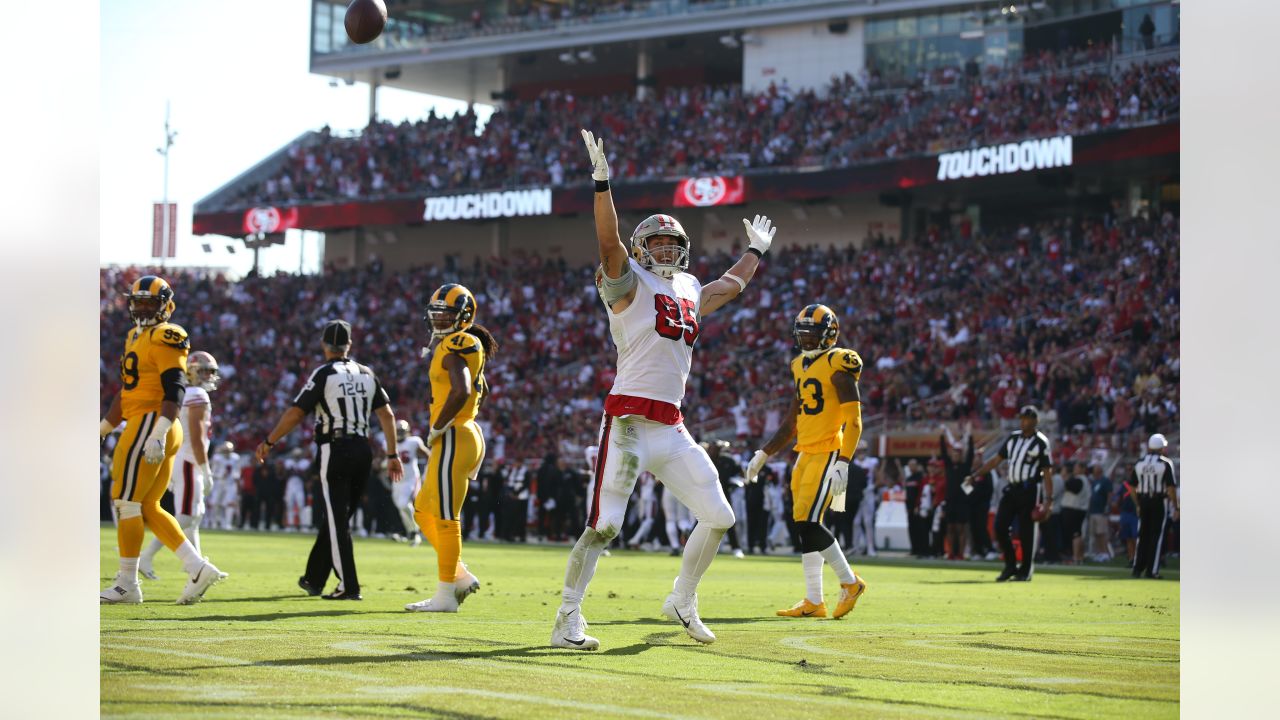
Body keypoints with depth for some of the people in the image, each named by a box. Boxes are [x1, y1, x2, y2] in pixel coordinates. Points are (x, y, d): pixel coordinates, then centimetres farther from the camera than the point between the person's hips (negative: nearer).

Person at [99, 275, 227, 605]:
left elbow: (174, 390, -19)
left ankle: (127, 585, 0)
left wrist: (158, 435, -27)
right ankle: (198, 568, 8)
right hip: (144, 427, 10)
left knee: (127, 502, -5)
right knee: (147, 508, 9)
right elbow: (126, 392, 28)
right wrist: (103, 429, 30)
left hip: (151, 424, -10)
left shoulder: (165, 339, -10)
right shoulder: (137, 337, 20)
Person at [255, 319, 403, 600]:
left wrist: (268, 442, 3)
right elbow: (386, 414, 9)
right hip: (362, 449, 6)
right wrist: (392, 455, 15)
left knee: (338, 521, -4)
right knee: (335, 517, 15)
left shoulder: (324, 374, -7)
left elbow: (295, 413, -8)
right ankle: (314, 579, 26)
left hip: (335, 450, -6)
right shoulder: (366, 374, 11)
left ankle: (349, 586, -9)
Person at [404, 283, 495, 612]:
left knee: (445, 518, -5)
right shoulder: (469, 347, 16)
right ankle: (460, 576, 16)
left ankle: (445, 595, 0)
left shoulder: (456, 345, -14)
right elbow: (479, 390, 33)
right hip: (466, 435, 10)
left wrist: (436, 428, -18)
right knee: (424, 512, 17)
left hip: (453, 439, -10)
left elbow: (461, 392, -29)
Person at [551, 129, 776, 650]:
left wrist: (756, 250, 52)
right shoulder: (628, 283, 0)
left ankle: (682, 602, 26)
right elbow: (609, 241, -19)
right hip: (630, 422, -7)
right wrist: (601, 181, -27)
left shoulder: (689, 292, 20)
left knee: (718, 518, 9)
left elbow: (732, 285, 41)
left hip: (672, 430, 7)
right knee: (603, 526, -11)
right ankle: (567, 622, -5)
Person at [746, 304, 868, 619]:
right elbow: (791, 424, 23)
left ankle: (850, 583, 2)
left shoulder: (838, 366, -9)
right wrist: (762, 455, 21)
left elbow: (854, 422, -14)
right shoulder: (801, 367, 16)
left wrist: (842, 464, -22)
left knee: (808, 522, -14)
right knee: (805, 526, 6)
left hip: (828, 453, -8)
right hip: (805, 453, 8)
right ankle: (814, 601, 11)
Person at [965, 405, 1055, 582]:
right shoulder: (1013, 438, 12)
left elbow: (1047, 473, -8)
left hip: (1029, 490, -6)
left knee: (1026, 531, -3)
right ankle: (1010, 565, 13)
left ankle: (1026, 570, 9)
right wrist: (975, 475, 11)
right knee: (1000, 527, 0)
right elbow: (996, 460, 17)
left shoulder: (1041, 443, -6)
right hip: (1012, 488, 6)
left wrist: (1048, 500, -14)